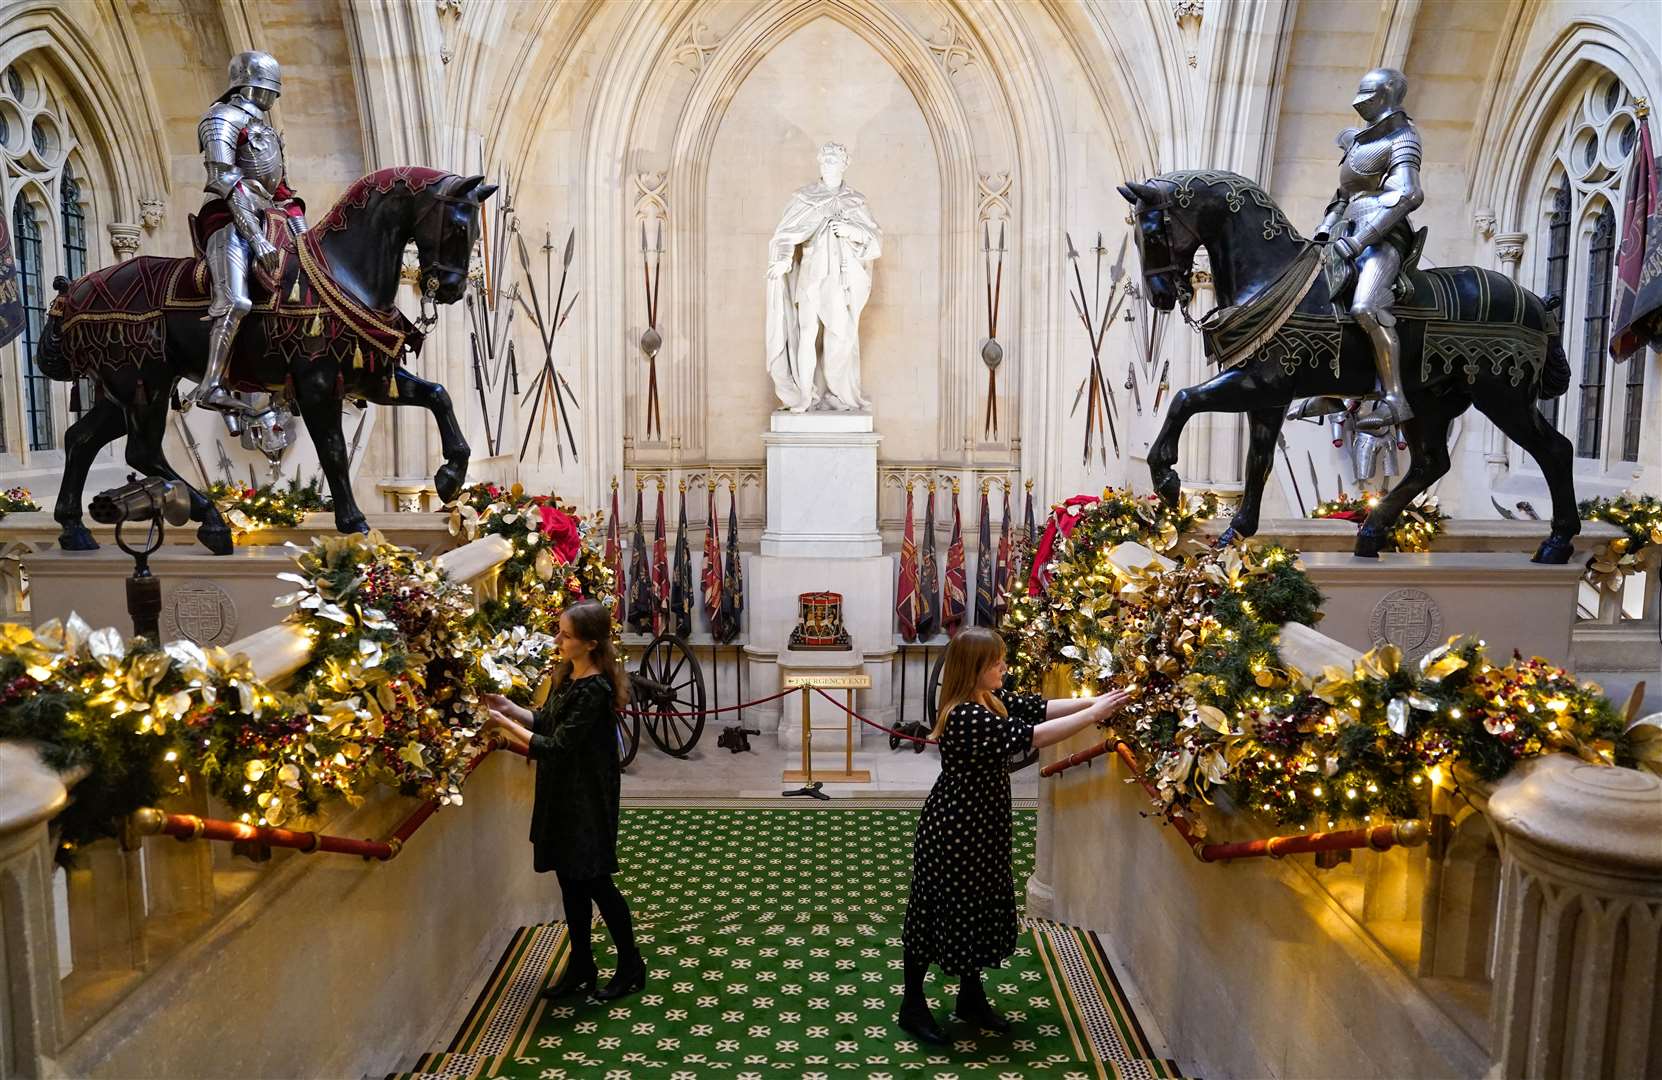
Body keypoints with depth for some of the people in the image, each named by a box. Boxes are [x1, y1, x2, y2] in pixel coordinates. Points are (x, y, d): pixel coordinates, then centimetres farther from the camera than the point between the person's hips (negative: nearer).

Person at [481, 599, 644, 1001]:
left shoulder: (595, 689, -25)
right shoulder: (565, 673, 3)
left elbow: (557, 746, -24)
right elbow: (547, 722, 12)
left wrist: (507, 725, -21)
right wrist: (510, 708, -3)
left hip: (589, 798, -8)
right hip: (561, 793, 9)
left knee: (595, 881, 3)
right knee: (570, 881, 16)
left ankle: (631, 967, 21)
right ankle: (581, 968, 31)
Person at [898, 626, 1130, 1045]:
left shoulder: (992, 700, 1)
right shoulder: (965, 717, -29)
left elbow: (1039, 707, 4)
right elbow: (1028, 736, -32)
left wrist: (1094, 700, -8)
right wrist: (1095, 714, -27)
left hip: (982, 827, 9)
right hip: (951, 832, -9)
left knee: (980, 910, 20)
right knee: (936, 913, 6)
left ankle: (971, 998, 38)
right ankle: (912, 1006, 24)